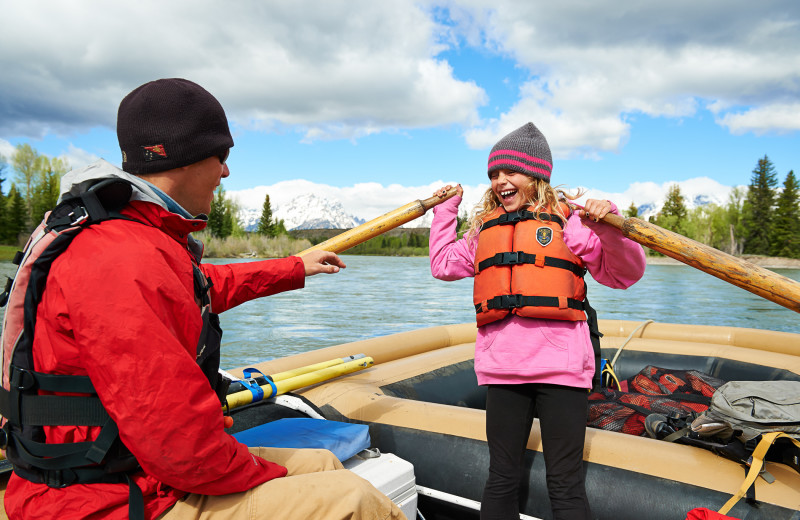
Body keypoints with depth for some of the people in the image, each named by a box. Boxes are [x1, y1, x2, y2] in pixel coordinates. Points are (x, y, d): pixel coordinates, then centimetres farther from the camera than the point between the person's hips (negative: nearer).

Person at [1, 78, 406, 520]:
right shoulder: (124, 267, -28)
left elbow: (211, 285, 30)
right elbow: (179, 445, -30)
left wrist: (296, 268, 38)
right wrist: (271, 476, -13)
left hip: (142, 468, 10)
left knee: (321, 465, 14)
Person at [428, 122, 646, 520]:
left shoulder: (567, 220, 2)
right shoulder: (485, 228, 16)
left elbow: (624, 274, -2)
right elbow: (443, 265, 24)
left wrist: (609, 226, -20)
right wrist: (445, 209, 27)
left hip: (560, 366, -3)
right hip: (502, 367, 4)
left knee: (565, 485, 6)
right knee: (502, 478, 15)